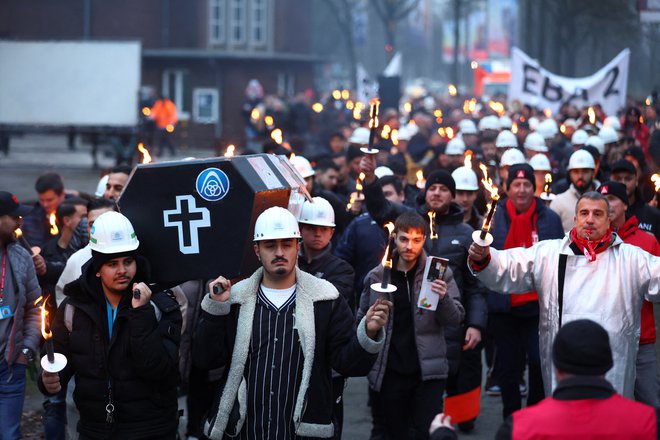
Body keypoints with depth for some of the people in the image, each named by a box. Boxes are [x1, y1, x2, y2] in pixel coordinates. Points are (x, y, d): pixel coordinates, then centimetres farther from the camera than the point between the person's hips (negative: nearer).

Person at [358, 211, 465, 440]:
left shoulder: (439, 274, 0)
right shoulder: (376, 276, 3)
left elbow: (455, 318, -4)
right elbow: (362, 320, 12)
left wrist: (443, 298, -24)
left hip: (428, 371, -2)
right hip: (389, 373, 2)